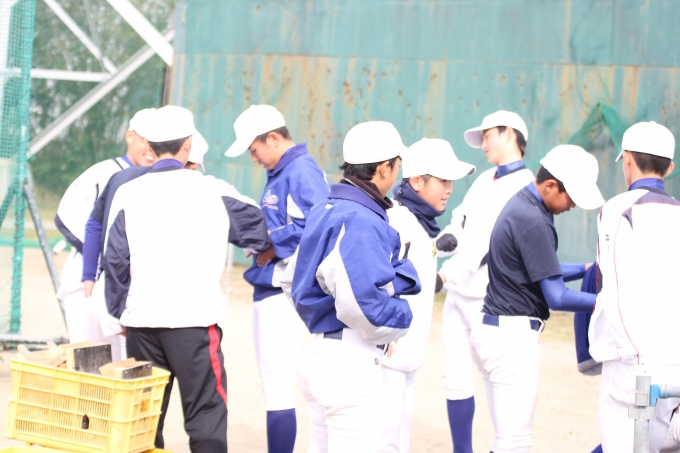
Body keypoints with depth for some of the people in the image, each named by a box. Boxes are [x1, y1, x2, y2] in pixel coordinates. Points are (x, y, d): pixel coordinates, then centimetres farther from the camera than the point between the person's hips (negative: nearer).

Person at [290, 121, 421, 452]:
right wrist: (401, 318, -8)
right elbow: (361, 303, -25)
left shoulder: (327, 210, 10)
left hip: (322, 351, 10)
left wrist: (401, 277, -6)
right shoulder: (361, 221, -19)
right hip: (351, 362, -10)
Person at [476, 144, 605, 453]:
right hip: (513, 336, -10)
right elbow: (556, 297, -17)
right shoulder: (533, 222, -19)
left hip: (494, 331, 10)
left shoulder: (520, 205, 12)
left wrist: (586, 269, 15)